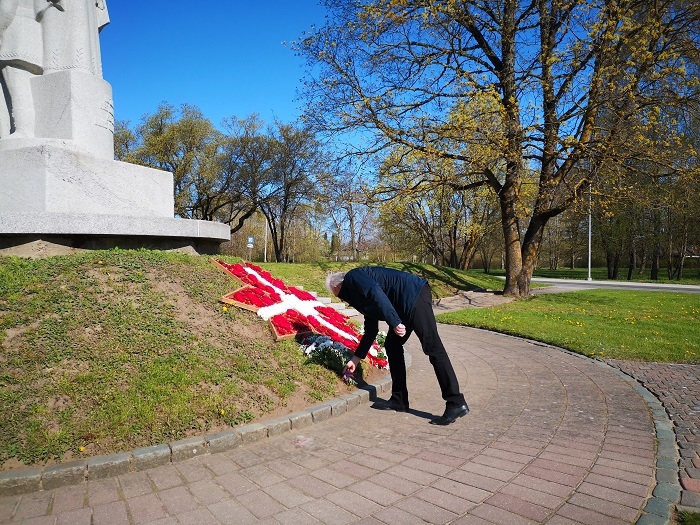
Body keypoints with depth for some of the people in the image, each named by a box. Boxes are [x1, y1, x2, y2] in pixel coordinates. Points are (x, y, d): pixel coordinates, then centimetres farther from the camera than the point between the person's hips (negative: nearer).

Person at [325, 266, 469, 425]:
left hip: (414, 294, -10)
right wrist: (356, 359, 34)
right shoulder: (356, 293, 26)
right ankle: (399, 400, 19)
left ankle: (456, 403, -8)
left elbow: (375, 292, -20)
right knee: (392, 345, 14)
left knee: (432, 348, -11)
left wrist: (394, 322, -25)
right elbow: (371, 330, 29)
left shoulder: (352, 277, 1)